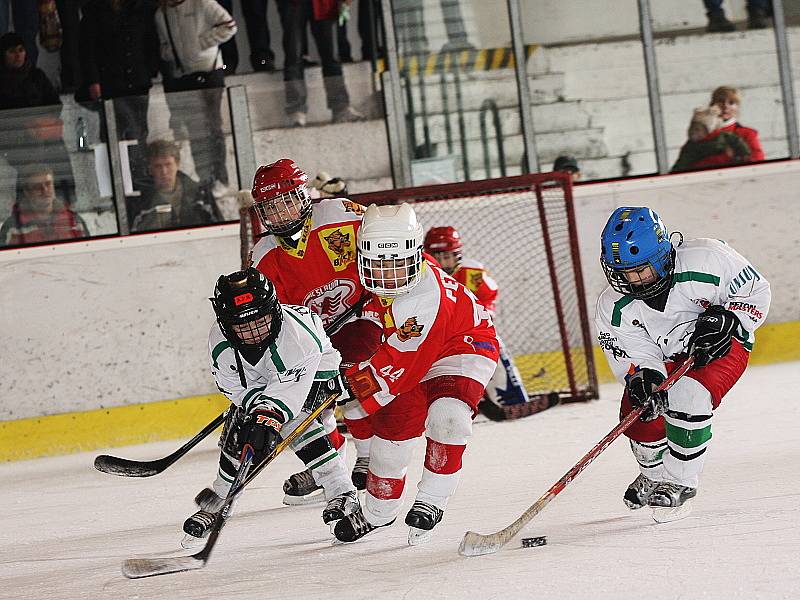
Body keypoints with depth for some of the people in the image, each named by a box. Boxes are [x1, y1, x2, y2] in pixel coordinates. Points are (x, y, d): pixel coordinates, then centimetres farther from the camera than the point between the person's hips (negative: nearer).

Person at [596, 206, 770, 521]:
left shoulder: (703, 261, -29)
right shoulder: (614, 308, -18)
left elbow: (754, 289, -16)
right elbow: (635, 354, -16)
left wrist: (725, 320, -30)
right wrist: (643, 381, -38)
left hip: (721, 344, -4)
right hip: (665, 358, 4)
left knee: (687, 398, -30)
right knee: (639, 413, -12)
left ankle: (679, 483, -12)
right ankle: (655, 473, 23)